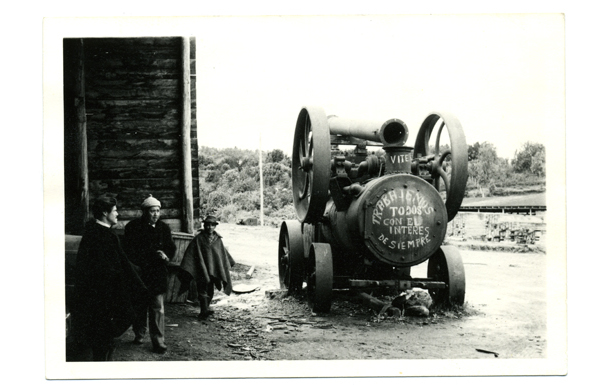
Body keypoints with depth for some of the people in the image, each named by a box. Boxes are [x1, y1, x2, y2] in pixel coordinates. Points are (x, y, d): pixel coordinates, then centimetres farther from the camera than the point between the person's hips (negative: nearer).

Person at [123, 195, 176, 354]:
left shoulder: (164, 228, 6)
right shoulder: (133, 227, -3)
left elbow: (171, 248, 12)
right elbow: (129, 251, -6)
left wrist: (166, 256, -9)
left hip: (158, 274, 1)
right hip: (139, 274, -1)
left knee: (158, 308, -2)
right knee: (140, 306, 12)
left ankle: (158, 342, 2)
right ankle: (139, 334, 31)